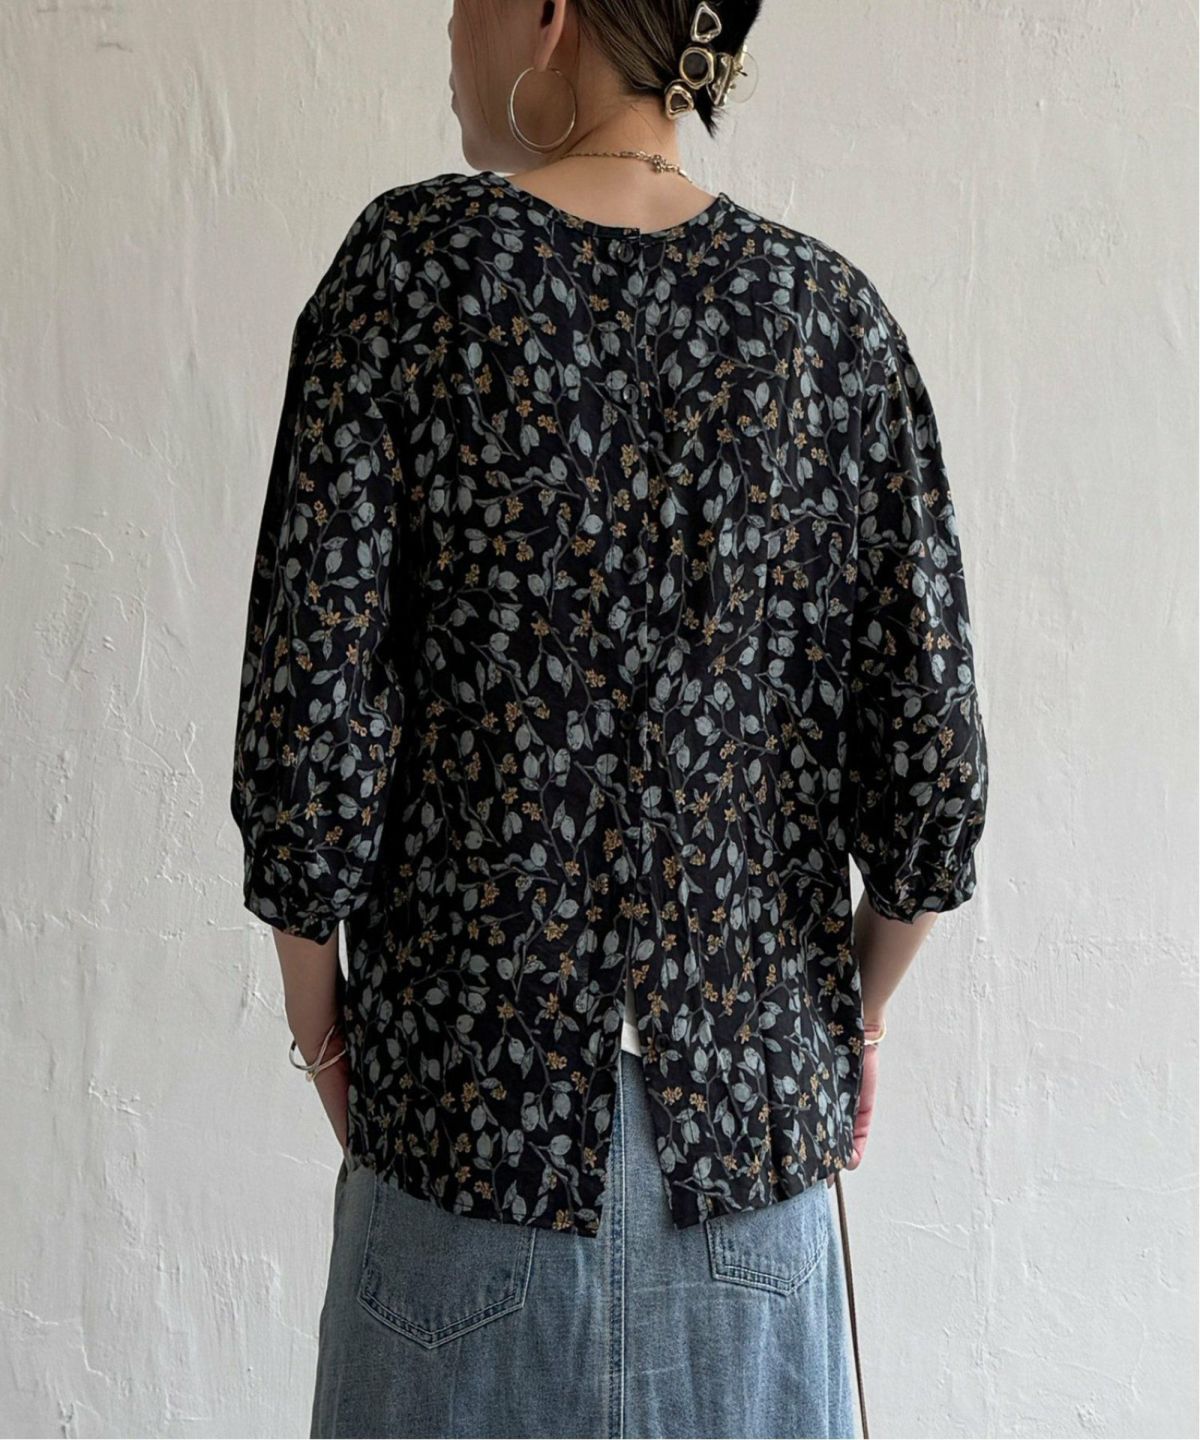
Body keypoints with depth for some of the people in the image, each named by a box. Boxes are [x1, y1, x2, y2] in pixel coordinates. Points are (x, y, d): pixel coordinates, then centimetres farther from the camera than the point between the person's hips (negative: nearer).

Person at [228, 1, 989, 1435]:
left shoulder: (412, 263, -10)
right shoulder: (831, 312, -4)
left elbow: (309, 721, -13)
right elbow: (933, 756, -5)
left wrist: (318, 1027, 2)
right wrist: (857, 1009, 10)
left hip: (471, 1092, -2)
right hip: (751, 1092, 2)